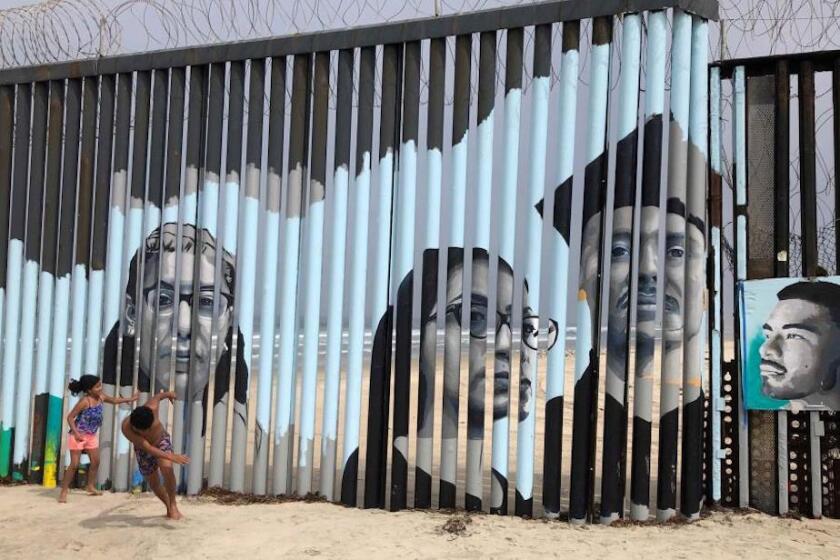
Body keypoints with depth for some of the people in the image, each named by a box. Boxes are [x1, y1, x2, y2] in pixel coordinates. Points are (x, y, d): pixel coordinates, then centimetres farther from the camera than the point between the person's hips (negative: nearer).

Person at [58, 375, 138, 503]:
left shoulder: (101, 397, -4)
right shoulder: (85, 401, -24)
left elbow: (114, 400, 19)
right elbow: (70, 417, -22)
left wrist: (130, 399, 19)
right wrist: (76, 433, -31)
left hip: (92, 435, 7)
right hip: (79, 435, -7)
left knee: (95, 461, 12)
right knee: (74, 464, -7)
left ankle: (91, 487, 30)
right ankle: (64, 491, 2)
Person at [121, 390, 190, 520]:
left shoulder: (152, 408, -34)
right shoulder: (126, 427, -38)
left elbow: (157, 396, -8)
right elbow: (148, 448, -42)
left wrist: (169, 394, 15)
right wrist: (172, 457, -53)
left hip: (162, 441, 0)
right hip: (144, 451, 1)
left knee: (167, 468, -27)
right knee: (154, 483, 8)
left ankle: (173, 505, -9)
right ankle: (169, 507, 36)